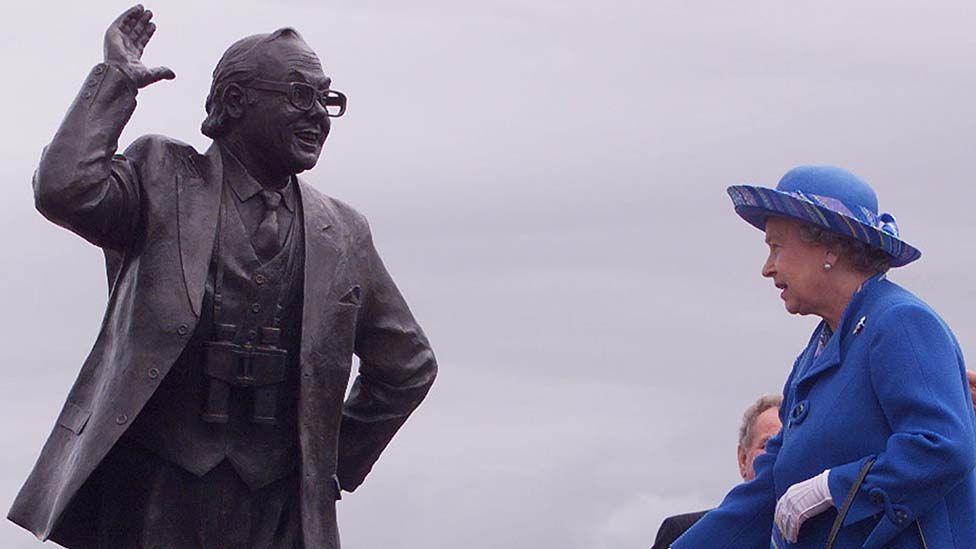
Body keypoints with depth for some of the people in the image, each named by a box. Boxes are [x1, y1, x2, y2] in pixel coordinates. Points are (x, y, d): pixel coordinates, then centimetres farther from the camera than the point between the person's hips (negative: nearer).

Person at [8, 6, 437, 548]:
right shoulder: (164, 177, 6)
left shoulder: (342, 233, 16)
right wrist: (116, 79, -5)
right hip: (154, 498, -3)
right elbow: (64, 189, -15)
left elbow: (408, 366, 26)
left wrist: (339, 465, 19)